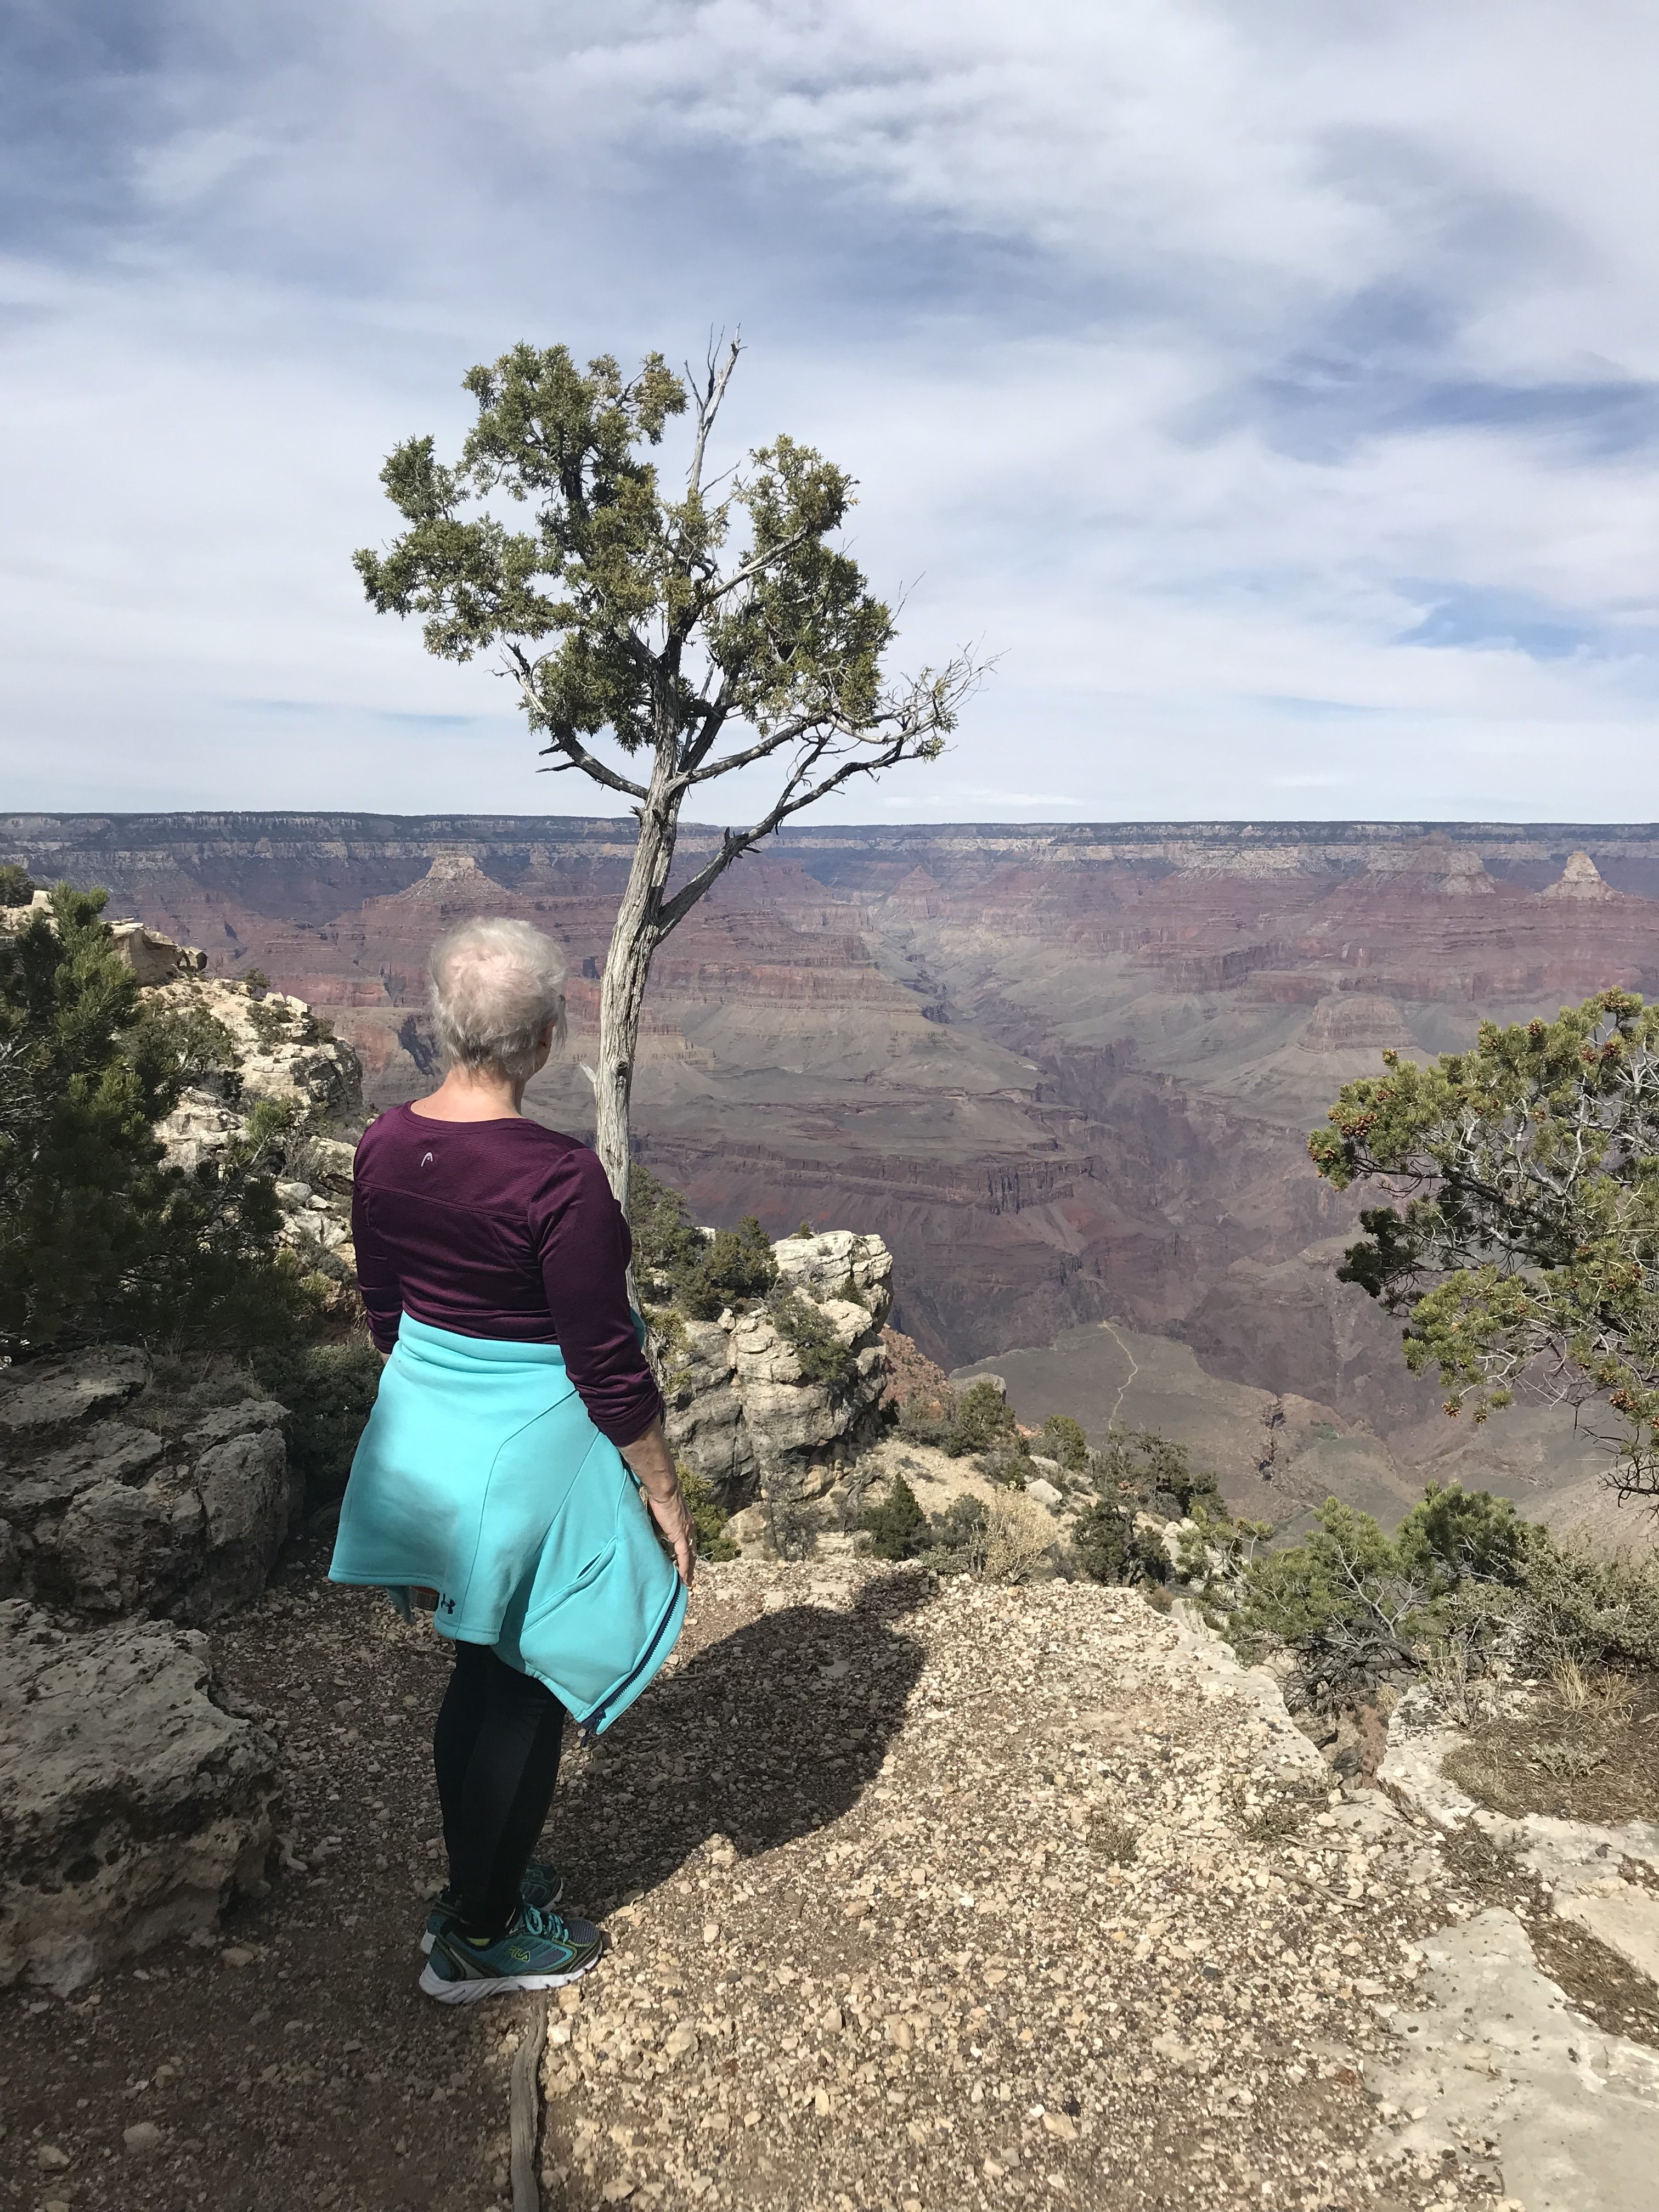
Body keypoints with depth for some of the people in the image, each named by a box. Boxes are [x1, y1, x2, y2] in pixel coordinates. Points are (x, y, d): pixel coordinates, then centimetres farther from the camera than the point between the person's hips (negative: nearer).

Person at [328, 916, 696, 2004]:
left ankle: (478, 1882, 44)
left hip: (425, 1440, 7)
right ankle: (479, 1940, 31)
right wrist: (664, 1493, -7)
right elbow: (607, 1365, -20)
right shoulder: (559, 1178, -26)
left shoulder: (386, 1147, -5)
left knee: (481, 1669, 25)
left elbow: (386, 1311, 7)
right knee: (527, 1694, 13)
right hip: (532, 1456, -7)